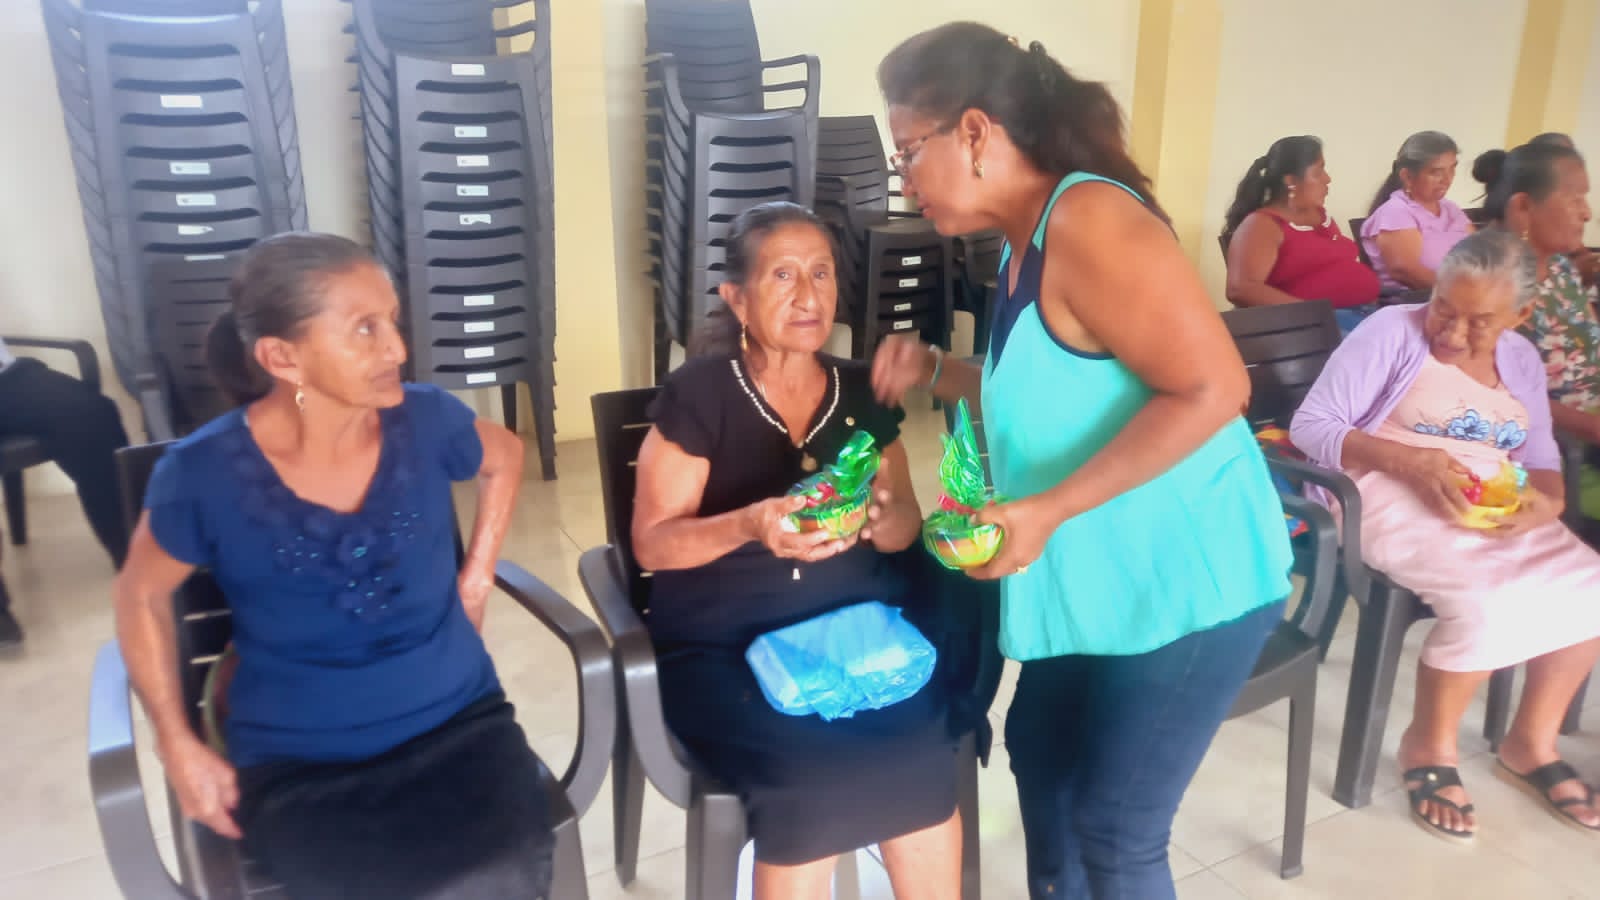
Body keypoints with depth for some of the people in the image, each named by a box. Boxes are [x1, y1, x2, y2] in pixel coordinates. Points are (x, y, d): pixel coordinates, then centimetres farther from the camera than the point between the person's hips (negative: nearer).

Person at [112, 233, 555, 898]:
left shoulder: (425, 420, -7)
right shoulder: (203, 474, -13)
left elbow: (504, 457, 16)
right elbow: (142, 594, 6)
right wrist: (177, 743, 2)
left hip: (456, 721, 2)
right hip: (298, 759, -1)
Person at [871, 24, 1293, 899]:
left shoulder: (1086, 219, -22)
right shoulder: (1027, 237, 7)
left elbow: (1212, 388, -27)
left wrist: (1046, 510, -28)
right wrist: (935, 371, 5)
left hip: (1187, 579, -10)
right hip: (1105, 576, 10)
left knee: (1116, 830, 3)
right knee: (1039, 753, 24)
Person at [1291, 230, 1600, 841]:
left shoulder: (1521, 358, 13)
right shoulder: (1393, 330, -7)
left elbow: (1543, 459, 14)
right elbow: (1309, 426, -13)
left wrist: (1547, 501, -11)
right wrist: (1408, 460, -25)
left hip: (1499, 511, 7)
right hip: (1394, 499, -7)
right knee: (1490, 601, -29)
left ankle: (1531, 743, 7)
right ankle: (1428, 746, -4)